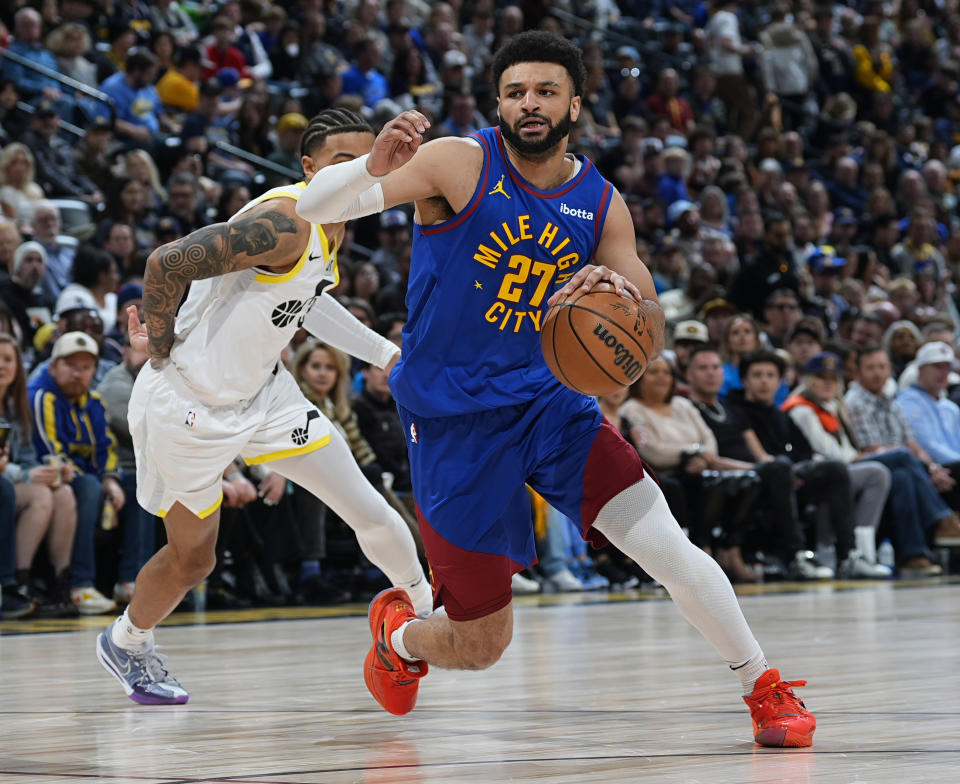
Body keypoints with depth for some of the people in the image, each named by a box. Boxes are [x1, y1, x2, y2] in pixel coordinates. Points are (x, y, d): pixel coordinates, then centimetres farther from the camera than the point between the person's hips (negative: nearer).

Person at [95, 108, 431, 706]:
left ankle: (429, 615, 22)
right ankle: (126, 643, 36)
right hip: (188, 403, -8)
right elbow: (166, 264, -33)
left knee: (368, 509, 1)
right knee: (192, 557, 8)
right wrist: (162, 351, -17)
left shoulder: (333, 224, 2)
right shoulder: (284, 223, -29)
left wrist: (383, 352, 19)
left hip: (261, 390, 8)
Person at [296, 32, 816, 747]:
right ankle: (397, 633, 38)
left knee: (666, 545, -16)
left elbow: (651, 337, 3)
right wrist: (374, 167, -37)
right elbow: (314, 206, -15)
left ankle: (767, 690, 4)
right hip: (451, 421, -3)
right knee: (482, 647, 2)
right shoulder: (461, 164, -10)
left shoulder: (602, 205, 2)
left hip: (543, 399, 3)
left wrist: (622, 292, -21)